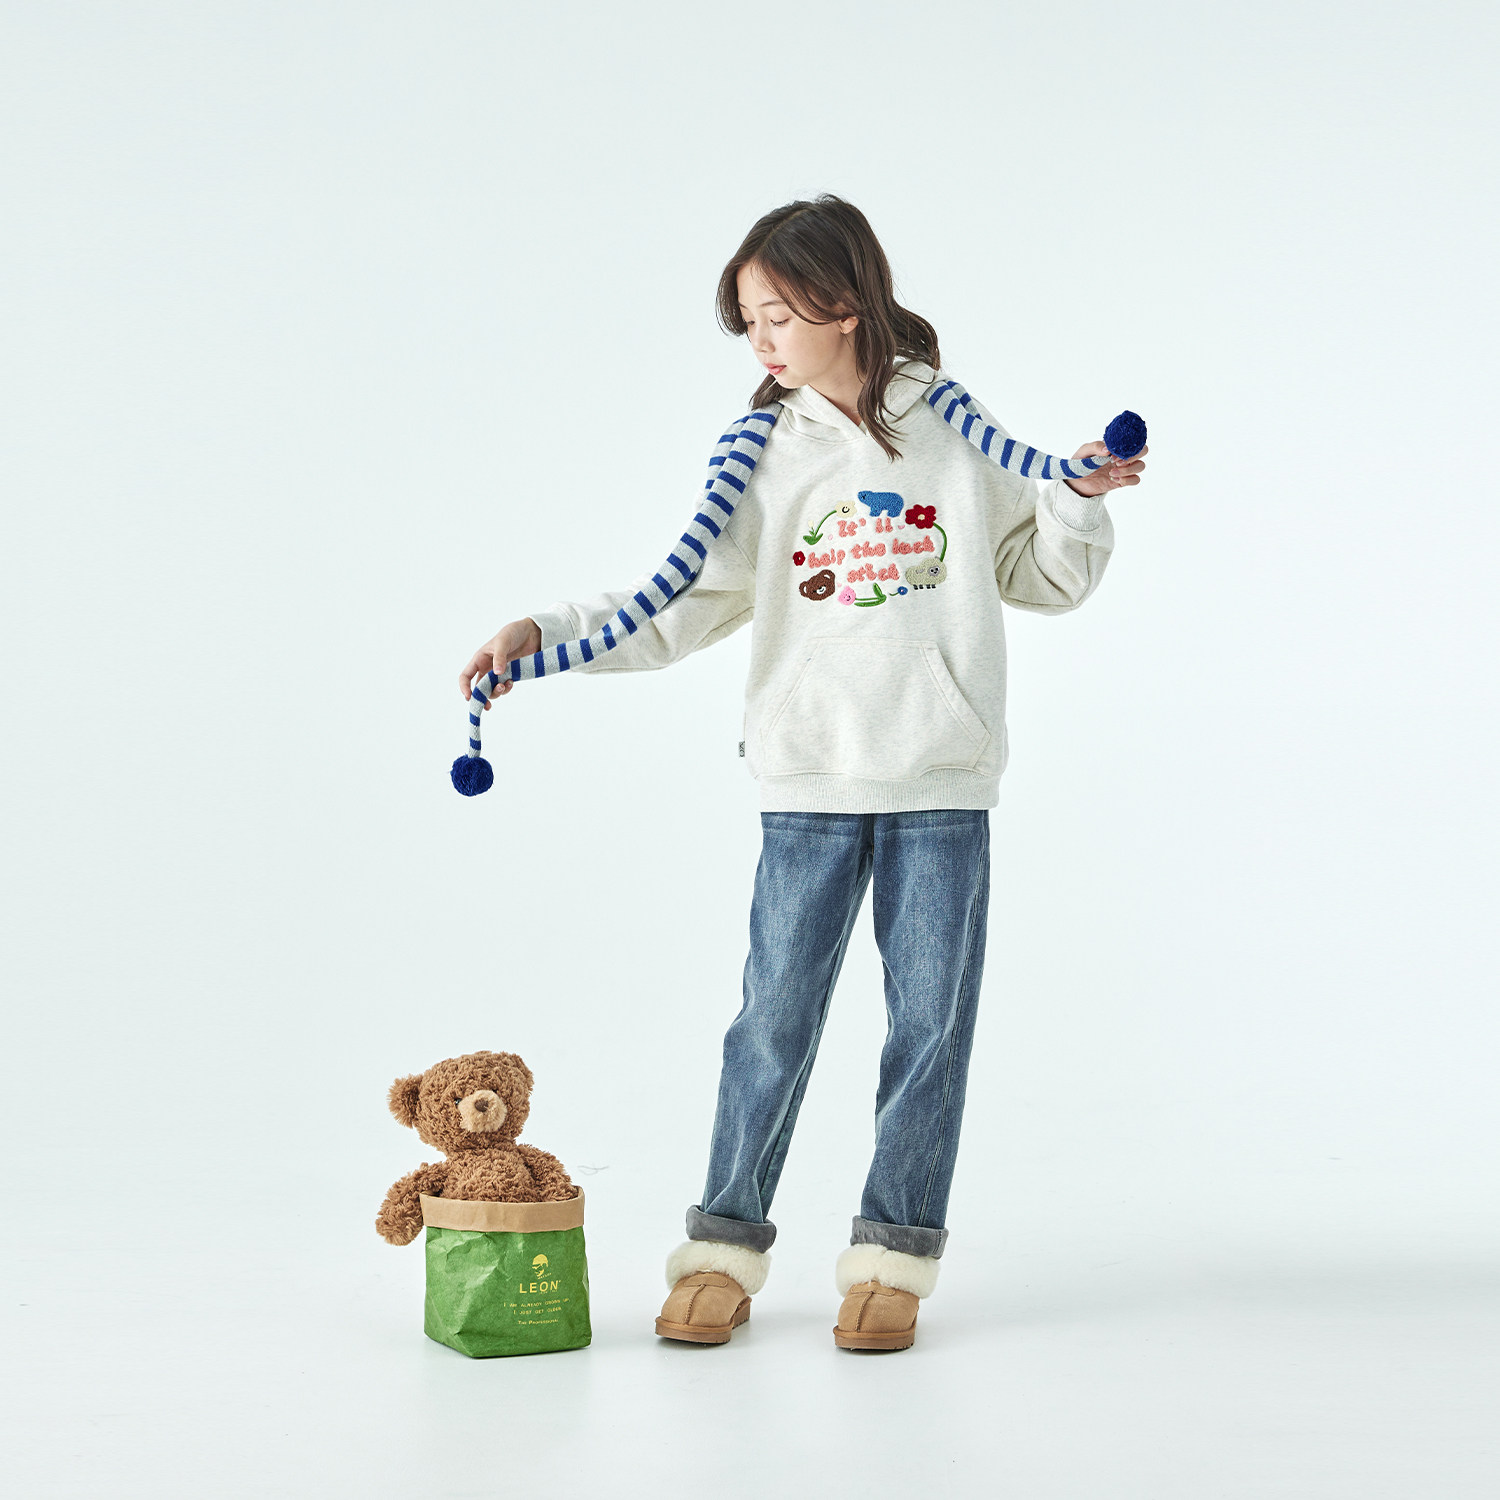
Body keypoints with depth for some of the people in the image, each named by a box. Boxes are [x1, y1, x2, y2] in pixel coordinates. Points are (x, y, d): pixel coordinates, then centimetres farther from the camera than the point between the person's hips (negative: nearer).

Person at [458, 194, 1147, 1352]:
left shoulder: (959, 433, 4)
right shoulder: (764, 453, 5)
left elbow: (1040, 579, 12)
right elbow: (688, 603, 3)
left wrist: (1081, 505, -5)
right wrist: (544, 635, -6)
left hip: (945, 784, 0)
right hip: (808, 785, 0)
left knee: (930, 1018, 5)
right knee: (777, 1013, 1)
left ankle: (894, 1253, 17)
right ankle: (725, 1244, 15)